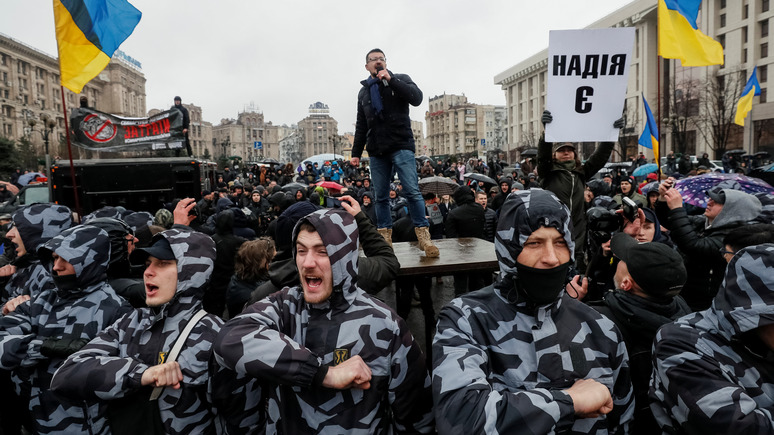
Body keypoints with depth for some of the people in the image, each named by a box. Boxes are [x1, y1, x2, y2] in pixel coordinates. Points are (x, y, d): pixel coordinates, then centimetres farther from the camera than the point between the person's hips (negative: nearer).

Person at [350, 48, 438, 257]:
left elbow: (416, 98, -12)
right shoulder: (364, 91, 19)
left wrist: (391, 80, -13)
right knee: (381, 197, 3)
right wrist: (356, 152, 18)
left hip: (401, 146, -4)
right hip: (377, 152, 4)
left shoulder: (401, 79, 8)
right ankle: (385, 238, 10)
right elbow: (361, 126, 23)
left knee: (412, 191, -13)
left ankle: (423, 237, -8)